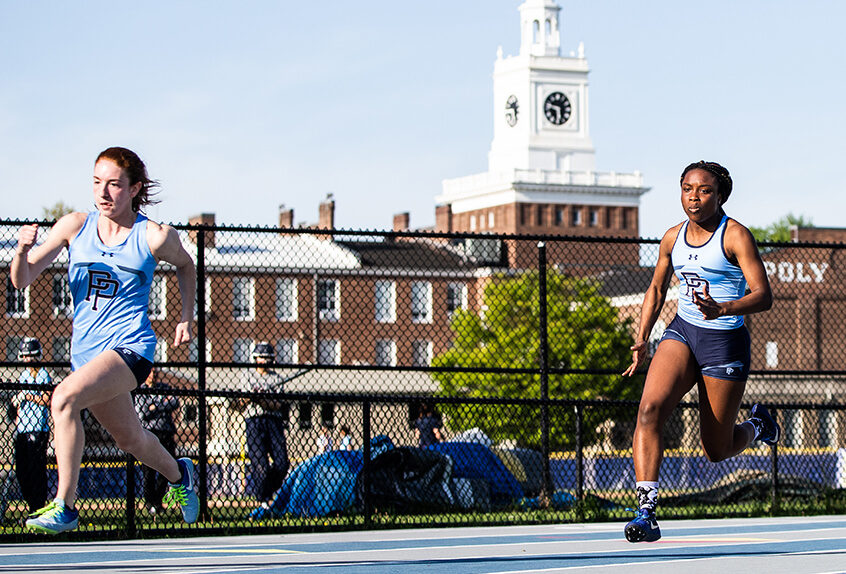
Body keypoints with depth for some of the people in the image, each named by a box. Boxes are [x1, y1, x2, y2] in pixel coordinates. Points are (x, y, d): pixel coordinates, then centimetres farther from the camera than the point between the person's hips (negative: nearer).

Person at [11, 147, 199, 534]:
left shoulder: (154, 237, -8)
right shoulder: (74, 226, -2)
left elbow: (184, 265, 16)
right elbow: (21, 280, -6)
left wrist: (187, 316, 8)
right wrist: (23, 250, -26)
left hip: (130, 346, -5)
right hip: (86, 350, 5)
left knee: (64, 397, -30)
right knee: (131, 440, 23)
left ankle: (64, 506, -25)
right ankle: (177, 474, 56)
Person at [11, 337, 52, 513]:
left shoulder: (43, 375, -3)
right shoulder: (23, 376, 19)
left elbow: (47, 401, -12)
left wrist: (28, 396, -16)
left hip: (38, 429, -8)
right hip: (22, 430, 8)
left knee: (37, 471, -10)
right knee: (21, 471, 7)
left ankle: (38, 509, -9)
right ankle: (32, 506, 14)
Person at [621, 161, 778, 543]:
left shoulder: (736, 235, -11)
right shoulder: (673, 237, 6)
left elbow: (763, 295, -20)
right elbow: (656, 289, 21)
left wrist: (721, 309, -37)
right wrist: (642, 340, 13)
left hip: (726, 341, -4)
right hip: (681, 332, 4)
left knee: (716, 451, 3)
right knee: (650, 408, -24)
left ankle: (755, 427, 39)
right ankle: (647, 512, -27)